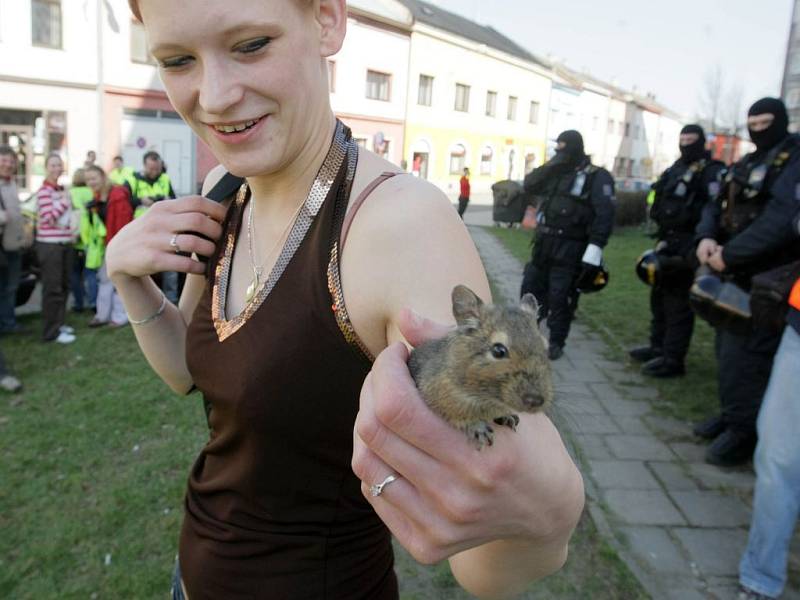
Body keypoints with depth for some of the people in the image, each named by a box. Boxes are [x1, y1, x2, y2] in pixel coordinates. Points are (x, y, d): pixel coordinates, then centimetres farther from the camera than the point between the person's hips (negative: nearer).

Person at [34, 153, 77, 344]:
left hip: (65, 243, 8)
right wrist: (64, 202, -12)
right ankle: (52, 331, -2)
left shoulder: (62, 190, 14)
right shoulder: (44, 191, -11)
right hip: (50, 245, -8)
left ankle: (59, 323, 25)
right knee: (53, 288, -7)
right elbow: (48, 218, -20)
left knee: (64, 286, 13)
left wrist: (73, 225, 4)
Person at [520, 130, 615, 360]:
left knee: (560, 298, -2)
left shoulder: (596, 177, -7)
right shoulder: (555, 173, 15)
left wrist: (595, 250, -24)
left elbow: (604, 215, -15)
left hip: (569, 249, -7)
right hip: (544, 244, 7)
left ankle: (556, 343, 13)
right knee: (531, 287, 14)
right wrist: (549, 166, -3)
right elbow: (529, 186, 11)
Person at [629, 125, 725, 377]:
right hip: (667, 241, 9)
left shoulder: (712, 171, -7)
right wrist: (662, 238, 17)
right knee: (659, 295, 15)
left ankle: (673, 359, -3)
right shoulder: (676, 169, 19)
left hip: (686, 245, -9)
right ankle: (658, 347, 28)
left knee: (678, 301, -8)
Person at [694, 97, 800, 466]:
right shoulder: (745, 164, 19)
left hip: (765, 278, -9)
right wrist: (706, 237, -7)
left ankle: (744, 430, 2)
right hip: (735, 274, 9)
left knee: (743, 354, -10)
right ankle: (732, 413, 29)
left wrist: (730, 254, -23)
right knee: (727, 349, 15)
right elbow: (717, 206, 15)